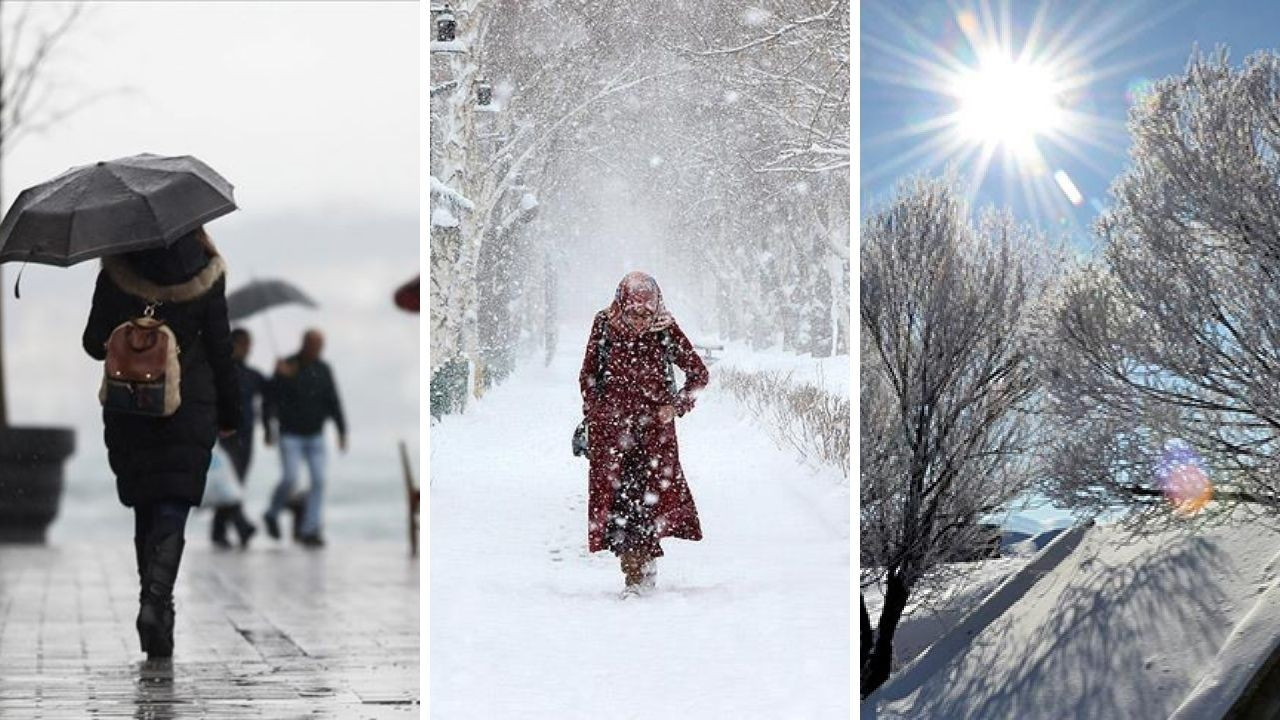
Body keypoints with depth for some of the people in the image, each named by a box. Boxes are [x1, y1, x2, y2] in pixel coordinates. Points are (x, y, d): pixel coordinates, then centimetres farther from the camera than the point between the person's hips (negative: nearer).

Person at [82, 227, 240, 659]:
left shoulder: (115, 274, -5)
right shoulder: (205, 274, -5)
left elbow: (94, 344, 0)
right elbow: (220, 348, -2)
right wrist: (229, 412, 7)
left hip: (128, 408, 2)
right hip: (190, 407, -2)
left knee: (145, 509, 15)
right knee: (172, 509, -3)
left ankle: (154, 601, 20)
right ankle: (156, 599, -22)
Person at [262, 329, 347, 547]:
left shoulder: (323, 370, 2)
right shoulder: (286, 367, -9)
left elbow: (333, 402, 4)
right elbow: (272, 396, -19)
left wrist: (342, 430, -4)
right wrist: (282, 377, -35)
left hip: (315, 436, 4)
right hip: (291, 436, -4)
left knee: (318, 480, -7)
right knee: (290, 478, -14)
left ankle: (310, 531, -3)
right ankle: (272, 514, 14)